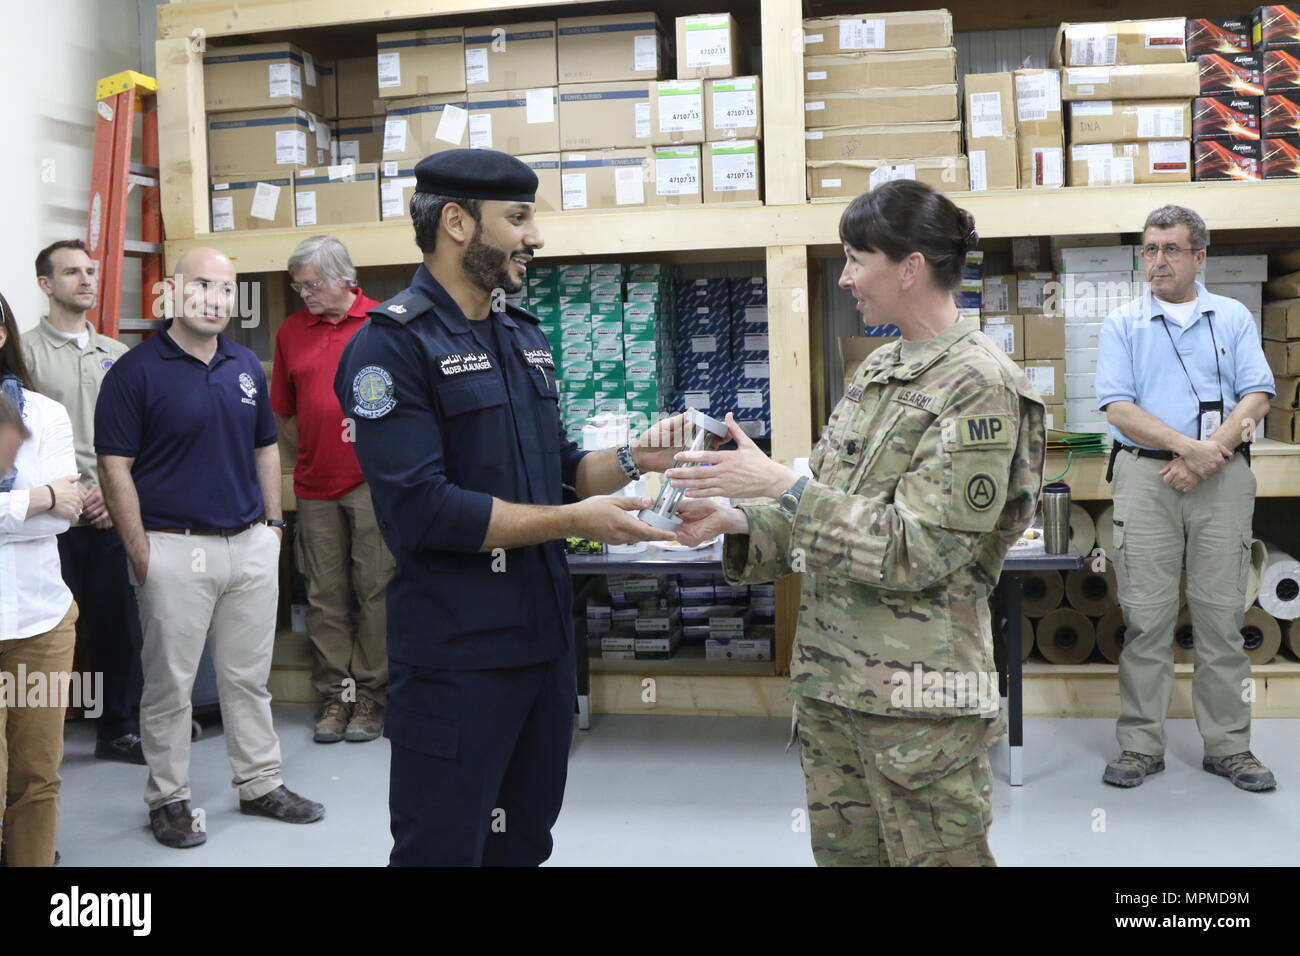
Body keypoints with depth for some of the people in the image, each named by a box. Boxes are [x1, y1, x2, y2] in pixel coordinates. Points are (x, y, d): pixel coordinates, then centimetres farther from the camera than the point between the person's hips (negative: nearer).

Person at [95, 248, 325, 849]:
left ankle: (260, 783, 27)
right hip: (175, 550, -5)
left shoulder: (247, 367, 9)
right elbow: (116, 467, -9)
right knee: (170, 684, 6)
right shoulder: (135, 371, -7)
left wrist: (273, 522, 10)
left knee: (249, 675, 14)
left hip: (252, 545, 5)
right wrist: (140, 554, -12)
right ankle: (168, 799, 20)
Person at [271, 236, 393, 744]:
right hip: (315, 483, 4)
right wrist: (315, 446, 6)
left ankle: (370, 694, 11)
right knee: (325, 596, 7)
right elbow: (282, 411, 16)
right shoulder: (291, 331, 10)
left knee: (375, 591, 1)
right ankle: (334, 693, 16)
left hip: (372, 478, -3)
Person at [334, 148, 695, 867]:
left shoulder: (525, 336, 12)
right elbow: (421, 510, -24)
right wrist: (573, 521, -20)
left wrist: (632, 459, -1)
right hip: (453, 657, -8)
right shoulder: (391, 344, -14)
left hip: (545, 635, 8)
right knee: (445, 848, 6)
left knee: (526, 840, 20)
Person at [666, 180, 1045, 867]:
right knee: (841, 853, 18)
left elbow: (916, 552, -20)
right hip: (829, 679, 8)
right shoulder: (880, 369, 10)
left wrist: (779, 484, -21)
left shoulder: (980, 387, -14)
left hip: (917, 695, -8)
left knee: (931, 855, 7)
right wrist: (736, 523, -3)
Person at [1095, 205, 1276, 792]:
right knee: (1146, 616, 0)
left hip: (1222, 479, 1)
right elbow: (1119, 408, -4)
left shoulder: (1234, 319, 11)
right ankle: (1140, 745, 8)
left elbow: (1257, 396, 1)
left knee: (1222, 615, 3)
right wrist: (1188, 446, -15)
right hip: (1145, 477, -1)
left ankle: (1229, 745, 13)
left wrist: (1210, 453, -13)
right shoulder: (1122, 325, 7)